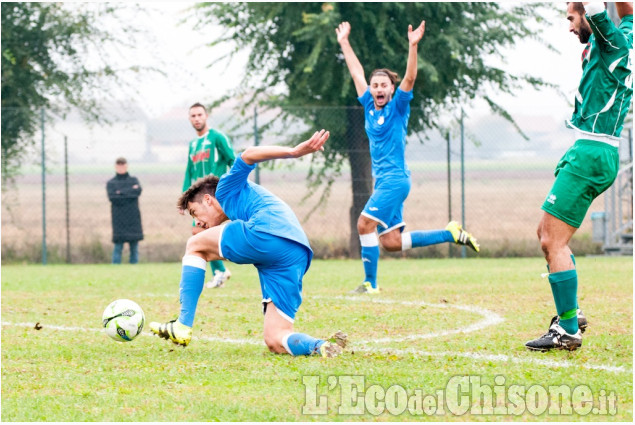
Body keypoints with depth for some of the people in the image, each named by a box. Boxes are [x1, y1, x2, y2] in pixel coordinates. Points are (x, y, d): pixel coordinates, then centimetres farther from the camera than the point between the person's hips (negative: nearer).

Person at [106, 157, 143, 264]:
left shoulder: (133, 180, 14)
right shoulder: (111, 183, 9)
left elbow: (138, 191, -7)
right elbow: (112, 197, -8)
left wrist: (121, 192, -9)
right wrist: (131, 191, -6)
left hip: (133, 219, 2)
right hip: (118, 219, -2)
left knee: (134, 246, 2)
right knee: (118, 246, -7)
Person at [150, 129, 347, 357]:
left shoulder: (228, 189, 19)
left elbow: (247, 156, 1)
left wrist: (295, 152, -11)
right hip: (298, 256, 8)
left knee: (194, 246, 18)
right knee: (275, 341, 5)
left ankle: (182, 327, 9)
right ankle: (321, 346, -25)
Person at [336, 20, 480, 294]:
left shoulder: (397, 107, -3)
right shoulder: (370, 107, 13)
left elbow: (410, 78, -17)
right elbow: (357, 73, 21)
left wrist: (413, 46, -28)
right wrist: (344, 43, 25)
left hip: (394, 180, -8)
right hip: (383, 181, 8)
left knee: (365, 224, -16)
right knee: (391, 242, 5)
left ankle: (370, 283, -9)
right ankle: (451, 233, 15)